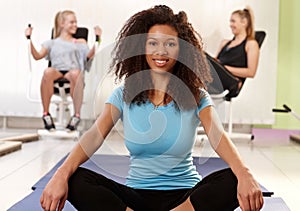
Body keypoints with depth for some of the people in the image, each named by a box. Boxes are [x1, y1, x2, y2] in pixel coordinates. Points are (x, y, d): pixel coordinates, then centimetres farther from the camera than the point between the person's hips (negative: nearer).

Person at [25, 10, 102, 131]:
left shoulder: (80, 42, 28)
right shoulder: (52, 43, 28)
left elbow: (89, 55, 7)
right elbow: (37, 56, 13)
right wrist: (29, 39, 2)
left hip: (72, 72, 0)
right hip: (57, 71, 0)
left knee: (76, 73, -40)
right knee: (48, 72, -39)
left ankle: (77, 115, -39)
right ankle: (46, 114, -32)